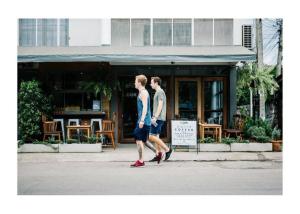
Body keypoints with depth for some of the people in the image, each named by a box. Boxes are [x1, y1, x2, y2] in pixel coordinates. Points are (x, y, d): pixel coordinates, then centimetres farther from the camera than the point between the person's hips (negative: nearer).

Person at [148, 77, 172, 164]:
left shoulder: (160, 92, -10)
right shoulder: (158, 92, 20)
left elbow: (160, 106, -18)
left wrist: (155, 117, -22)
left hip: (158, 118, -10)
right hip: (157, 118, 10)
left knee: (151, 137, -11)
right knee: (156, 136, 9)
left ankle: (167, 149, -6)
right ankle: (158, 155, 11)